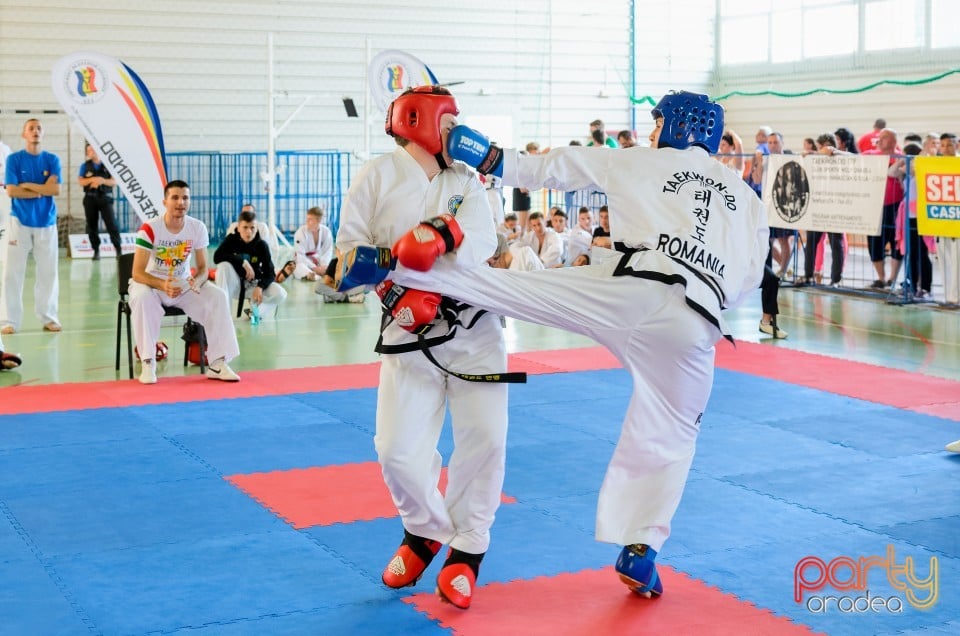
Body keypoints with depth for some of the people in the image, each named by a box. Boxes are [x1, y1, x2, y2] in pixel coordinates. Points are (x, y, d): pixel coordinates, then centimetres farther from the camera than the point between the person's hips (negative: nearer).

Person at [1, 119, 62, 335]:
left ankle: (49, 317, 14)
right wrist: (42, 190, -8)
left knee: (49, 271, 4)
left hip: (46, 222, 2)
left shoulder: (52, 160, 4)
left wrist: (28, 185, -10)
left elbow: (55, 189, -7)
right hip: (20, 221, -2)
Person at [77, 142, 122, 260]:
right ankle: (96, 251, 8)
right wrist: (93, 179, -18)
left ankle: (118, 249, -2)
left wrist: (102, 180, -16)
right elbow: (80, 181, -2)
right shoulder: (85, 166, 7)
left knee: (111, 223, -9)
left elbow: (114, 181, 0)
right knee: (92, 225, 2)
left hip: (105, 198, -1)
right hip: (90, 198, 1)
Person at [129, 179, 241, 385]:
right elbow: (137, 273, -22)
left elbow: (203, 267, -1)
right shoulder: (150, 229, -20)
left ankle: (217, 363, -15)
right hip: (152, 284, -3)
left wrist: (197, 280, -27)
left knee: (218, 296, -20)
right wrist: (163, 285, -41)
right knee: (141, 298, -38)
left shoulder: (198, 228, -8)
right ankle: (148, 363, -27)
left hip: (183, 285, 3)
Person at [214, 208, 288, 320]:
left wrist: (260, 287, -33)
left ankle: (255, 310, 5)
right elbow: (217, 257, -30)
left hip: (253, 283, 1)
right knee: (224, 265, -31)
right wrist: (242, 262, -33)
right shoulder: (231, 239, -13)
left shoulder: (262, 245, -12)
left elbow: (270, 273, -13)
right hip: (234, 283, -1)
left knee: (280, 294, -24)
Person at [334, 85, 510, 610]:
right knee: (399, 449, -5)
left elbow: (482, 242, -9)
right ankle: (425, 533, 25)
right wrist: (393, 294, -20)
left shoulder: (466, 182, 8)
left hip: (473, 326, 3)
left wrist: (446, 233, -30)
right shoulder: (377, 176, -2)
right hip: (409, 332, -2)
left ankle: (465, 551, 17)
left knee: (484, 438, -3)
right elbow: (351, 247, -6)